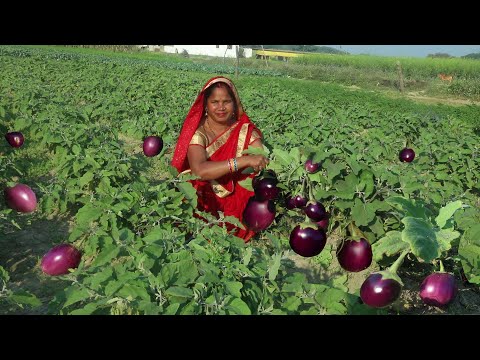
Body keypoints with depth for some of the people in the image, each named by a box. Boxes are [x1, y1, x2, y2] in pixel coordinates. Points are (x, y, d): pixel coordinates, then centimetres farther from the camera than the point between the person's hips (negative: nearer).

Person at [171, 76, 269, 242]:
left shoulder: (245, 131, -2)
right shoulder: (198, 133, -12)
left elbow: (265, 159, -14)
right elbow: (199, 170, -30)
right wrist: (244, 161, -38)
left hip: (239, 202, 3)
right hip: (205, 202, -3)